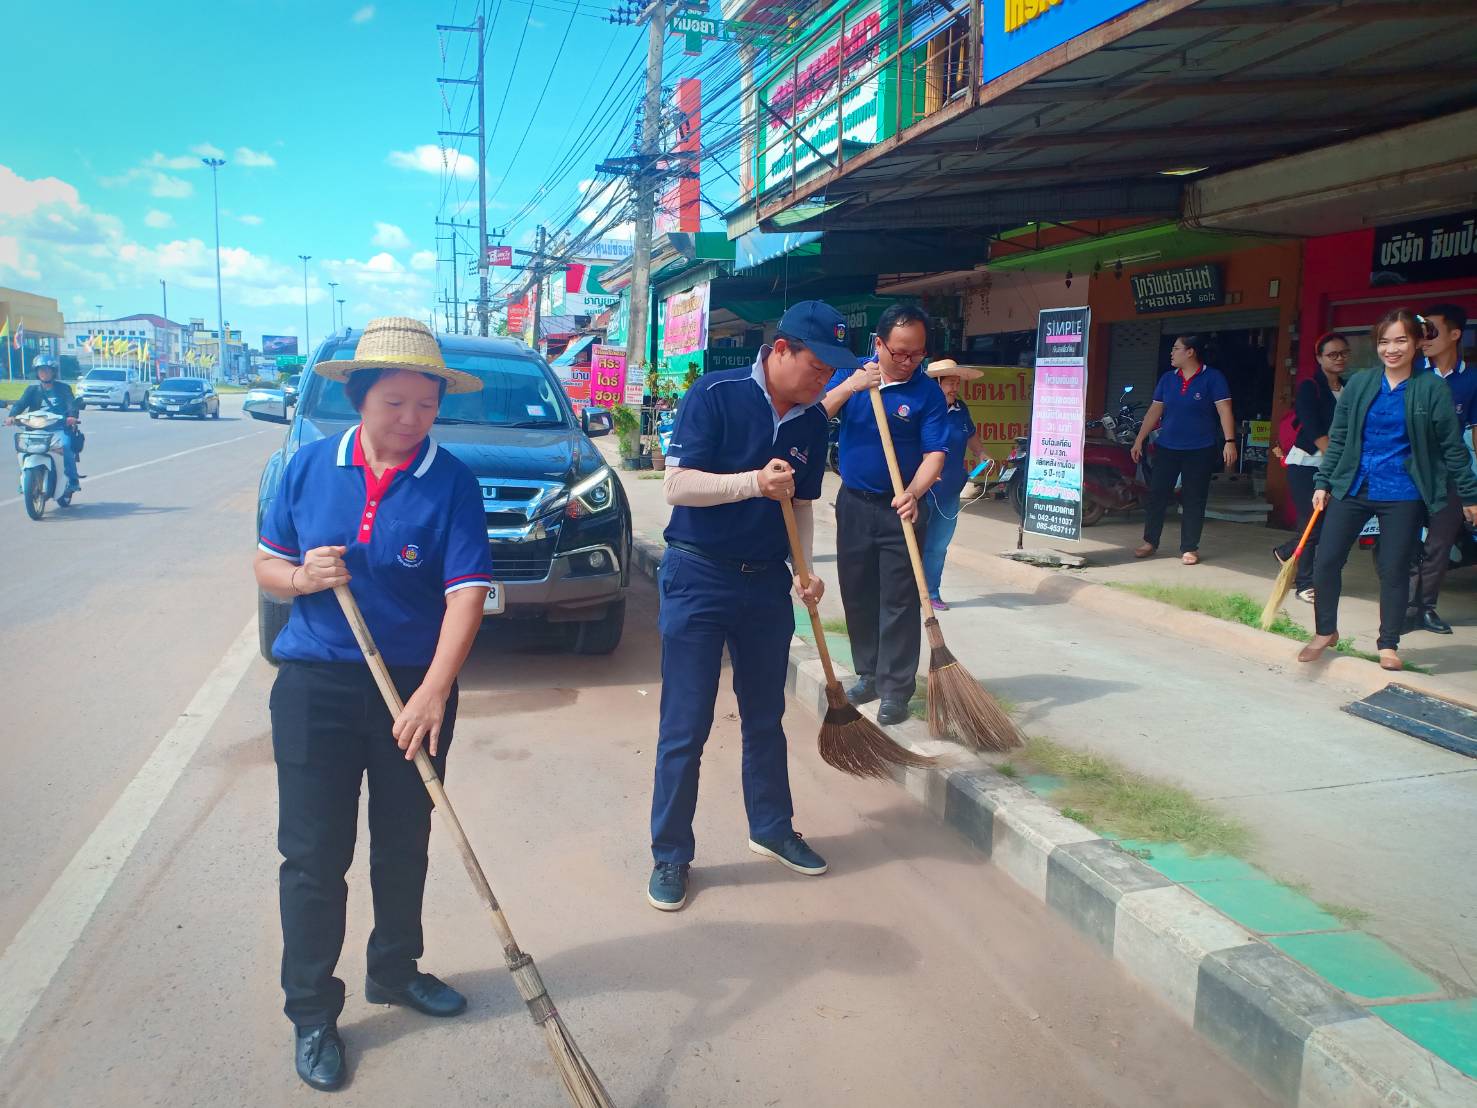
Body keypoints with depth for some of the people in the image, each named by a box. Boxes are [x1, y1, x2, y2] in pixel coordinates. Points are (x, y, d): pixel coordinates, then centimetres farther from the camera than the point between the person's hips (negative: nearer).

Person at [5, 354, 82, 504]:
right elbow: (21, 403, 1)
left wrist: (72, 416, -30)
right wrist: (11, 416, -21)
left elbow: (71, 403, -6)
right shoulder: (32, 389, 16)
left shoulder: (63, 388, 10)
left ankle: (72, 481, -26)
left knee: (65, 446, -31)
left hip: (60, 427, -3)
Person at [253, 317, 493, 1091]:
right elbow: (267, 565, 7)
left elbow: (466, 592, -17)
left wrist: (434, 692, -28)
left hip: (417, 688, 0)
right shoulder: (311, 465, -2)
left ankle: (395, 971, 39)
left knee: (404, 846, 16)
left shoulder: (451, 481, -10)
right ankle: (311, 1012, 22)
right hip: (316, 686, 1)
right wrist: (301, 578, -16)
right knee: (313, 855, 5)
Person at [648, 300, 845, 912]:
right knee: (685, 727, 1)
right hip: (698, 577, -5)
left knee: (766, 717, 17)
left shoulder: (813, 421, 3)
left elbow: (801, 504, 12)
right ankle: (670, 855, 16)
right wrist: (754, 482, -31)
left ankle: (771, 829, 36)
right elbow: (677, 485, -18)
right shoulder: (715, 394, -14)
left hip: (767, 582, 5)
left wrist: (805, 570, -4)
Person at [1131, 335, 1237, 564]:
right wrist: (1140, 439, 10)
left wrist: (1229, 441, -21)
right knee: (1157, 494, 4)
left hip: (1200, 450, -4)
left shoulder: (1213, 377, -6)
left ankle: (1189, 548, 10)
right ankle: (1149, 541, 15)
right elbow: (1154, 411, 12)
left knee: (1194, 500, 3)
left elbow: (1224, 410, -12)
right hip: (1167, 448, 4)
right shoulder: (1167, 379, 8)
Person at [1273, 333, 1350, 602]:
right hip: (1306, 464, -6)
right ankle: (1304, 584, 5)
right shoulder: (1310, 387, -7)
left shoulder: (1348, 389, 11)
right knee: (1312, 525, -6)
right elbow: (1314, 430, -16)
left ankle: (1285, 552, 32)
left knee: (1328, 522, 6)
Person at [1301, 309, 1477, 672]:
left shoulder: (1433, 389, -5)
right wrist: (1323, 482, 4)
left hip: (1403, 495, -2)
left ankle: (1388, 645, 20)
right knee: (1326, 560, 0)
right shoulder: (1359, 384, 2)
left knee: (1394, 570, 5)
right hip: (1353, 488, 2)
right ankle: (1326, 632, 20)